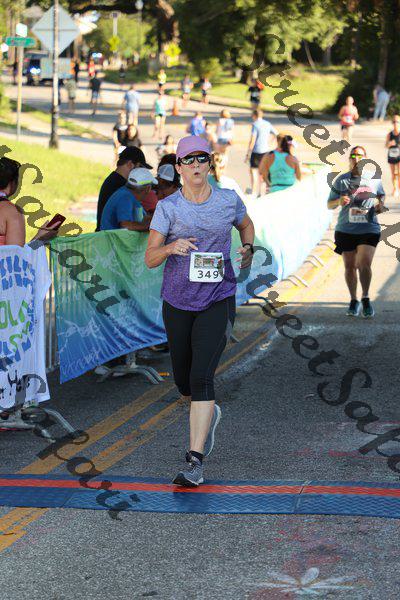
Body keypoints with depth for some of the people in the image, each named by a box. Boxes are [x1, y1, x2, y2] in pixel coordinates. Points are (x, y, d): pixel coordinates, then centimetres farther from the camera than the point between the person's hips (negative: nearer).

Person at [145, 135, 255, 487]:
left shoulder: (229, 201, -1)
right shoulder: (168, 207, -5)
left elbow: (246, 224, 22)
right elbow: (150, 259, -11)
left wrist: (247, 249, 2)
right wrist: (171, 247, -32)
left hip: (218, 302, -2)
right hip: (177, 303, 2)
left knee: (201, 378, -16)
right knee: (184, 382, 13)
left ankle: (195, 462, -17)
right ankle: (209, 414, 48)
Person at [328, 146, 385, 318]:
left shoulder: (374, 179, 4)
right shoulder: (341, 180, 2)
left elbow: (381, 195, 22)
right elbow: (329, 205, 5)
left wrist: (380, 204, -1)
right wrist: (339, 202, -17)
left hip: (369, 229, -1)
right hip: (346, 230, 1)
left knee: (364, 264, -16)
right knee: (349, 267, 8)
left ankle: (365, 299, 3)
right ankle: (353, 301, 26)